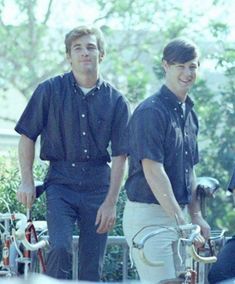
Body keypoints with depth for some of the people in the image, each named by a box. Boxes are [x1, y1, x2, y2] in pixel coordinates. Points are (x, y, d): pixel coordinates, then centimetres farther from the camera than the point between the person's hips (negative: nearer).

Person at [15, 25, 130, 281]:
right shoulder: (50, 90, 0)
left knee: (92, 265, 2)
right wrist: (27, 182, -3)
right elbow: (27, 137, 5)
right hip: (60, 184, -2)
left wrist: (110, 203, -3)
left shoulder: (115, 101, 3)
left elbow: (119, 155, 3)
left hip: (98, 186, 2)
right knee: (60, 248, -21)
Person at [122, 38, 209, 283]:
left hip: (175, 213, 9)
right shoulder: (150, 112, -13)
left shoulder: (189, 113, 14)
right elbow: (153, 170, -20)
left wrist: (196, 216, 14)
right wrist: (180, 220, -23)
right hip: (148, 216, -9)